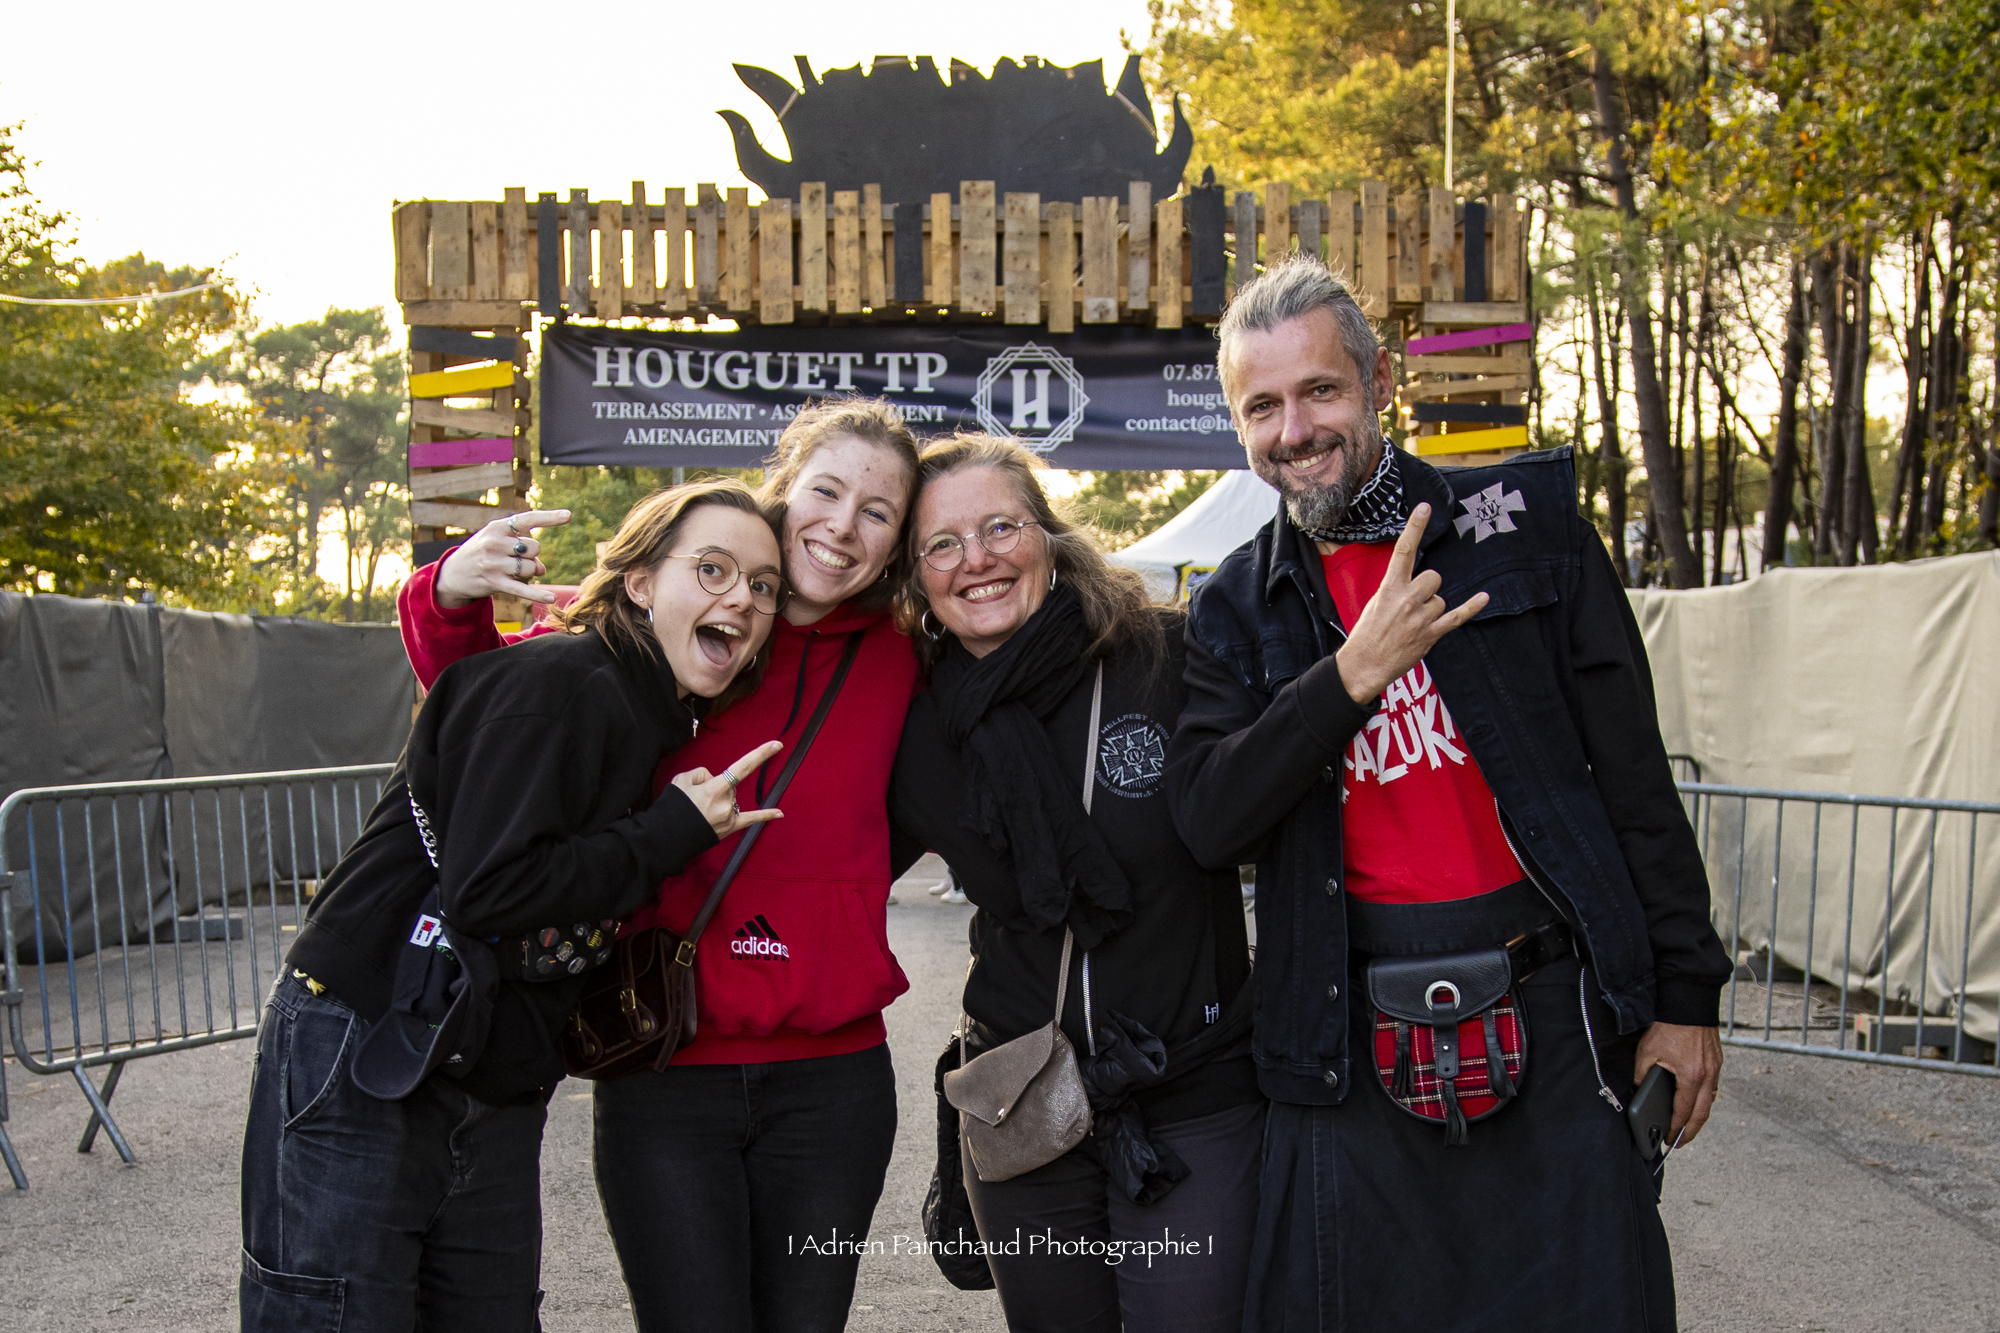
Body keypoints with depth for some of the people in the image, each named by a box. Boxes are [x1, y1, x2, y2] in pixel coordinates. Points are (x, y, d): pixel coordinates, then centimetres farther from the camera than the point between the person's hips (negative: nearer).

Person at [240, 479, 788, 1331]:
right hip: (357, 1075, -8)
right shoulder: (557, 680, -16)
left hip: (493, 1102, 8)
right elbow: (490, 889, -24)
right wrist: (673, 831, -16)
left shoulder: (661, 721, 12)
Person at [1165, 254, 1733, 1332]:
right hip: (1351, 1040, 2)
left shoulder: (1523, 524, 0)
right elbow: (1207, 822, -7)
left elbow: (1635, 773, 2)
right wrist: (1352, 674, -18)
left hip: (1555, 1020, -1)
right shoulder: (1235, 613, 6)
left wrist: (1685, 991, 2)